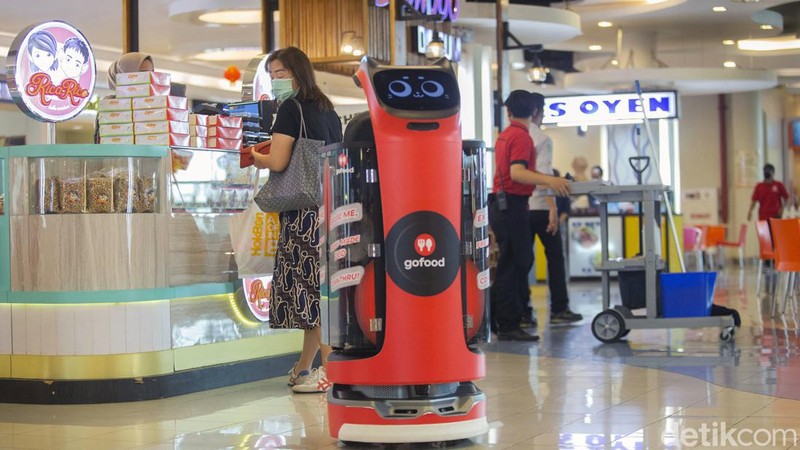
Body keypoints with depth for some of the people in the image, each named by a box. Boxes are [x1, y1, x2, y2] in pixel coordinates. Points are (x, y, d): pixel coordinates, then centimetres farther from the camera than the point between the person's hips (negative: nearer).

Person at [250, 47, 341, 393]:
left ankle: (330, 370, -8)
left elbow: (278, 161, -15)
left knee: (312, 285, -7)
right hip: (330, 205, 8)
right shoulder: (327, 109, 17)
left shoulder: (291, 108, -7)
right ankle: (304, 366, 19)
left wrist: (255, 158, 6)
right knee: (320, 284, 11)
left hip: (305, 208, -8)